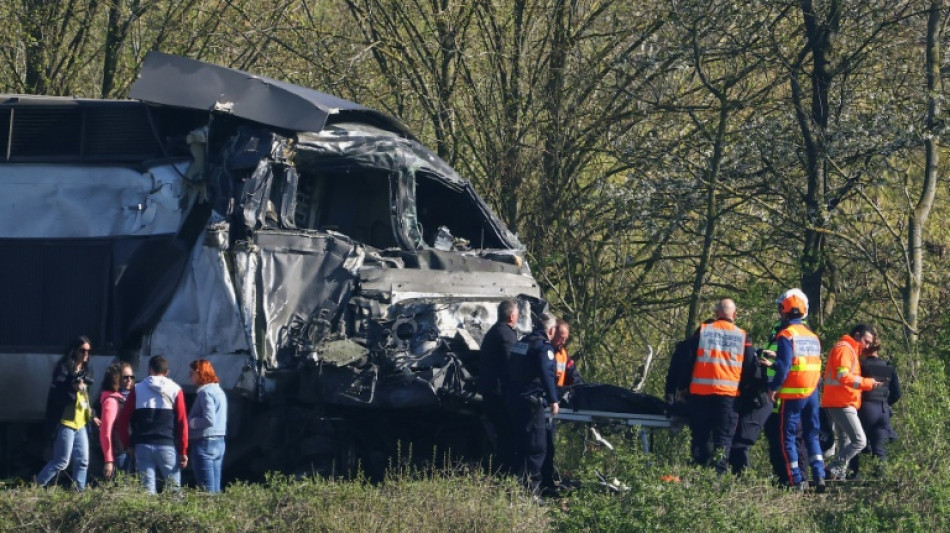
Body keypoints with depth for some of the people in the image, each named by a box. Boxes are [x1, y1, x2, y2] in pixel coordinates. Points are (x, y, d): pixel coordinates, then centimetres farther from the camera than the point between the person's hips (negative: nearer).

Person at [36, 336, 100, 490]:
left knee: (82, 462, 6)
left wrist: (91, 415, 23)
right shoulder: (64, 369, -9)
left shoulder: (84, 371, 16)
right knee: (61, 462, -7)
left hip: (80, 423, 8)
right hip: (66, 422, -8)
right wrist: (73, 389, -31)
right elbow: (55, 395, -16)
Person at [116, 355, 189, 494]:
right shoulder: (175, 390, 3)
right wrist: (183, 451, 1)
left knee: (147, 488, 1)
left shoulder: (137, 389, 6)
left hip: (142, 445, 1)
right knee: (173, 488, 2)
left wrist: (128, 444, 11)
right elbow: (182, 422, -1)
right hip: (167, 446, -1)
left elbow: (123, 419, 3)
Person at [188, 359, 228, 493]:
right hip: (219, 442, 10)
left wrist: (190, 423, -9)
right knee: (216, 488, 10)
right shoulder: (219, 391, 16)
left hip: (205, 442, -10)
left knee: (207, 491, -9)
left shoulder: (206, 392, -13)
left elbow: (209, 420, -22)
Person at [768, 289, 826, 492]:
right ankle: (819, 476, -1)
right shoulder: (813, 336, 11)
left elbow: (784, 367, -17)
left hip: (792, 393, -6)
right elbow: (814, 366, 14)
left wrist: (773, 387, -7)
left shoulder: (786, 335, -10)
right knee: (811, 435, 12)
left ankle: (796, 480, -2)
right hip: (812, 392, 6)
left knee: (788, 436, 2)